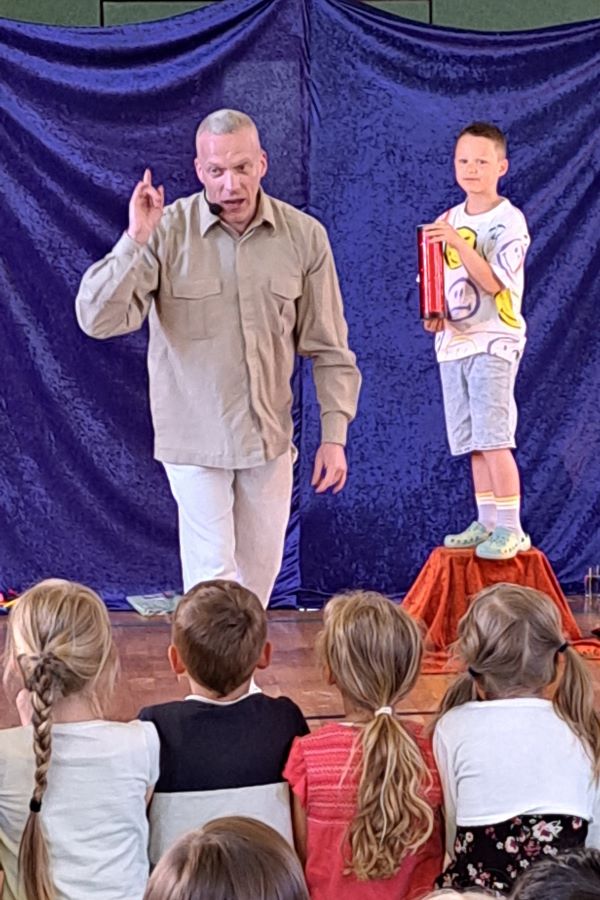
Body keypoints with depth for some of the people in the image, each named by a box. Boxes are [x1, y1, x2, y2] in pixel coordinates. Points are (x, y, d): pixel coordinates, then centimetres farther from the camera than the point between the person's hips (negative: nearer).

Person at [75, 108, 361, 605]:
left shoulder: (304, 235, -5)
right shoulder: (166, 232, -12)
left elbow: (328, 347, 2)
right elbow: (99, 319, -20)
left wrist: (334, 435, -1)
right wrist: (135, 241, -29)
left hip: (271, 435, 3)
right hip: (195, 438, -3)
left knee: (260, 571, 15)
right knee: (213, 579, -3)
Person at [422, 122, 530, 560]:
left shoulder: (508, 220, -8)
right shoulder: (449, 220, 12)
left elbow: (493, 282, -17)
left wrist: (457, 241, -26)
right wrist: (433, 313, 0)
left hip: (494, 340, -7)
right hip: (454, 341, 7)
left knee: (493, 437, -13)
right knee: (472, 441, 8)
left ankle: (511, 528, -9)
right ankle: (487, 523, 16)